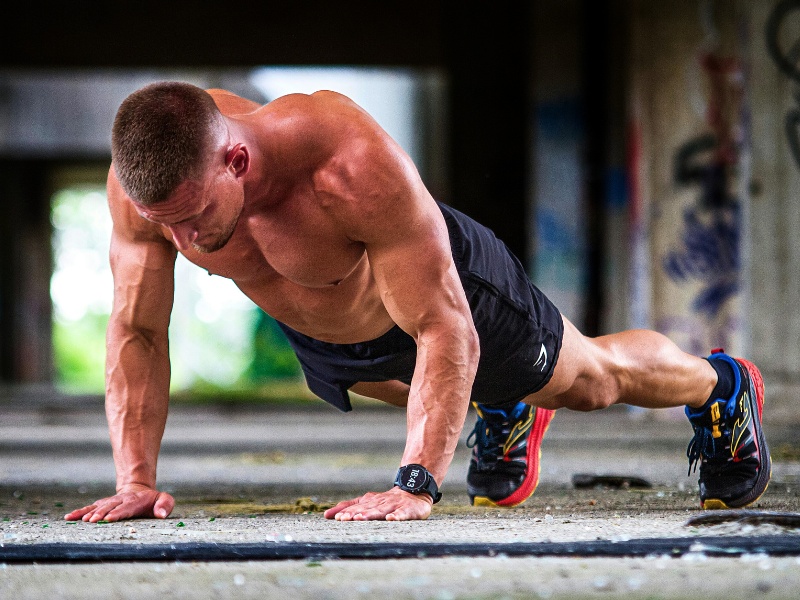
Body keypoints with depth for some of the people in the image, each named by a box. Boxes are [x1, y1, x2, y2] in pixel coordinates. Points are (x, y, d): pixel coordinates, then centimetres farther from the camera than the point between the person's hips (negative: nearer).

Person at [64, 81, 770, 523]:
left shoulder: (355, 166, -49)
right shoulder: (144, 178, -36)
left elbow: (445, 332, -44)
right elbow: (136, 332, -24)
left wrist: (415, 485, -52)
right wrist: (135, 480, -34)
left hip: (441, 284, -4)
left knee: (591, 376, 23)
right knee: (410, 391, 36)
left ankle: (720, 387, 54)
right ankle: (507, 414, 69)